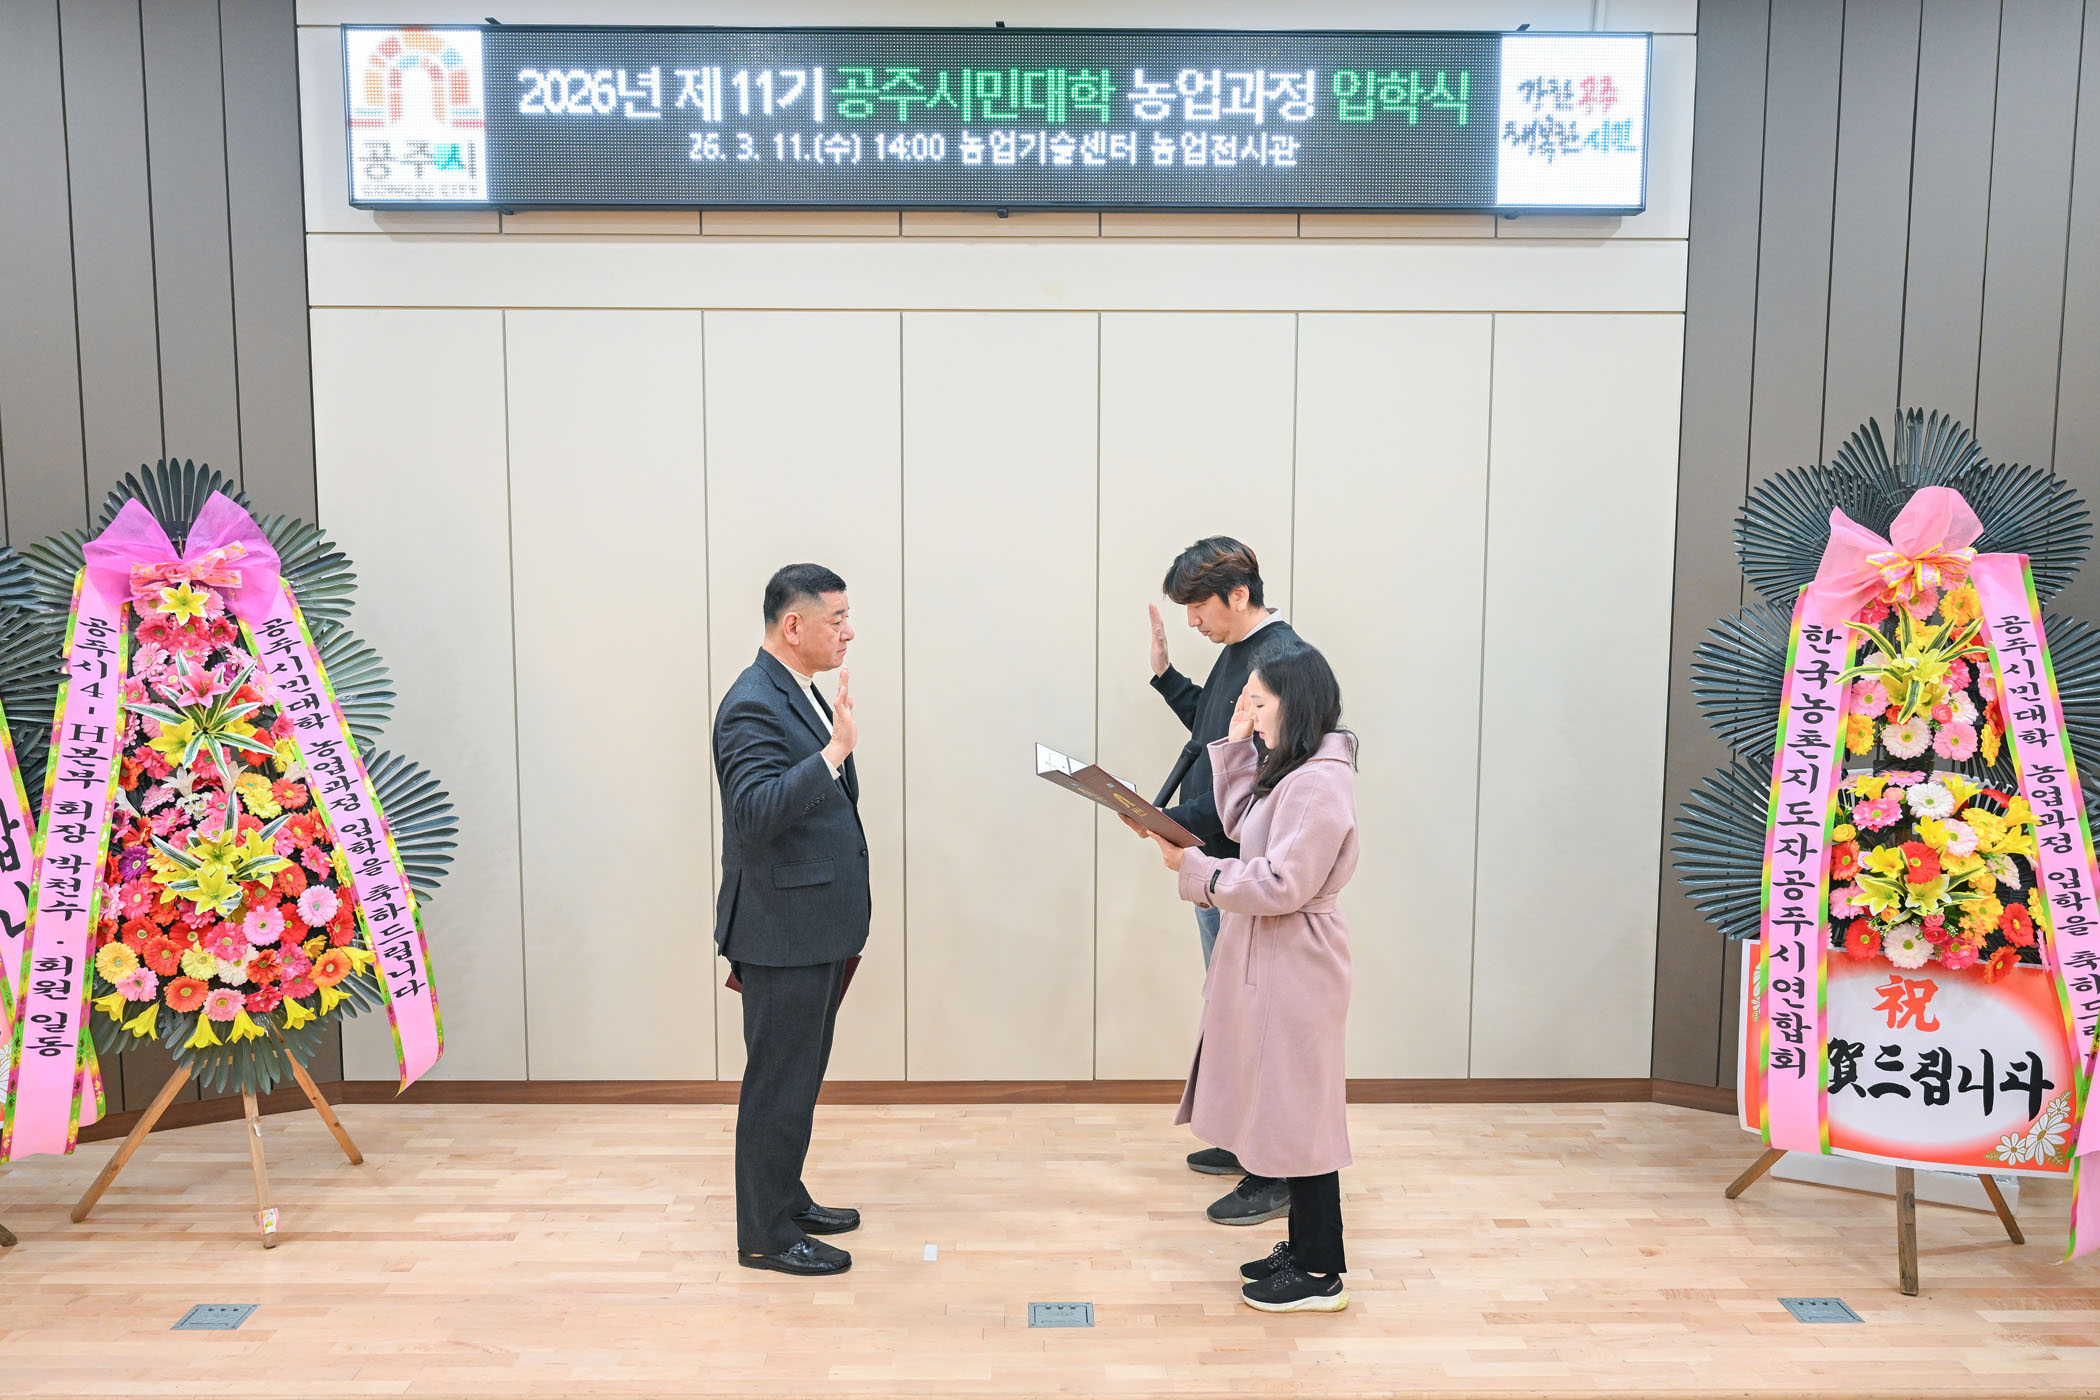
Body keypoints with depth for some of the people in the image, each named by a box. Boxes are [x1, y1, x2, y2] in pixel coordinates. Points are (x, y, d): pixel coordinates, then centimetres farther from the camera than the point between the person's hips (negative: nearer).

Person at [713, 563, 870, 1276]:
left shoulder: (798, 694, 13)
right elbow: (754, 813, -31)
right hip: (783, 930, -10)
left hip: (815, 926, 10)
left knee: (796, 1075, 20)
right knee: (779, 1081, 1)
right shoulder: (752, 705, -19)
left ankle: (786, 1198, 34)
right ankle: (765, 1234, 13)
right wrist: (834, 751, -34)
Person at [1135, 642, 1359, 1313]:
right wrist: (1237, 746, 9)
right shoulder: (1293, 770, 11)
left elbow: (1282, 885, -25)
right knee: (1283, 1107, 17)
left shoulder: (1319, 784, -21)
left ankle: (1320, 1275, 13)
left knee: (1298, 1111, 0)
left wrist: (1193, 867, -20)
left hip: (1294, 967, -10)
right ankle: (1303, 1247, 30)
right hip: (1268, 960, 10)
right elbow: (1240, 825, 18)